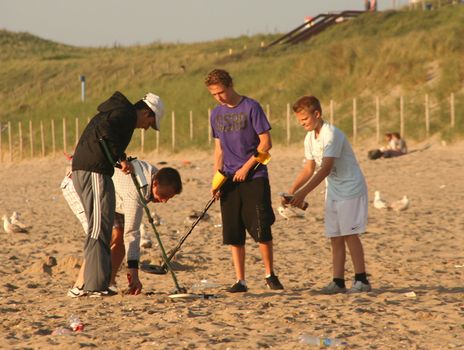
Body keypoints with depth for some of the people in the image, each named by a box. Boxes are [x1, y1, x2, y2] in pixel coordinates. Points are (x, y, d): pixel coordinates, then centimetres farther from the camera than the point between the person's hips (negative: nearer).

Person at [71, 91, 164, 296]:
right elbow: (105, 129, -24)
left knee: (99, 228, 14)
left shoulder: (114, 110, 26)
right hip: (94, 172, -10)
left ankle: (91, 283, 14)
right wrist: (121, 157, -17)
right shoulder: (126, 113, -6)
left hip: (81, 171, 10)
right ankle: (96, 284, -11)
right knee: (100, 227, -9)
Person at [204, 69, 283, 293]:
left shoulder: (251, 107, -6)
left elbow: (266, 143, -7)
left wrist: (246, 167, -11)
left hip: (254, 176, -5)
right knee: (233, 234, 1)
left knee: (262, 230, -6)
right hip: (230, 181, 5)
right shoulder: (216, 114, 10)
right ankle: (240, 281, 5)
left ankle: (270, 275, 10)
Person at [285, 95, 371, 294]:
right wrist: (291, 191, 1)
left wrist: (303, 193, -30)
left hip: (351, 188, -8)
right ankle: (338, 282, 3)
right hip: (333, 193, 8)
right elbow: (309, 169, 13)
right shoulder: (310, 138, 7)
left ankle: (361, 280, -6)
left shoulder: (331, 134, -21)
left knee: (350, 234, -10)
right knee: (335, 237, 4)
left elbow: (325, 169, -27)